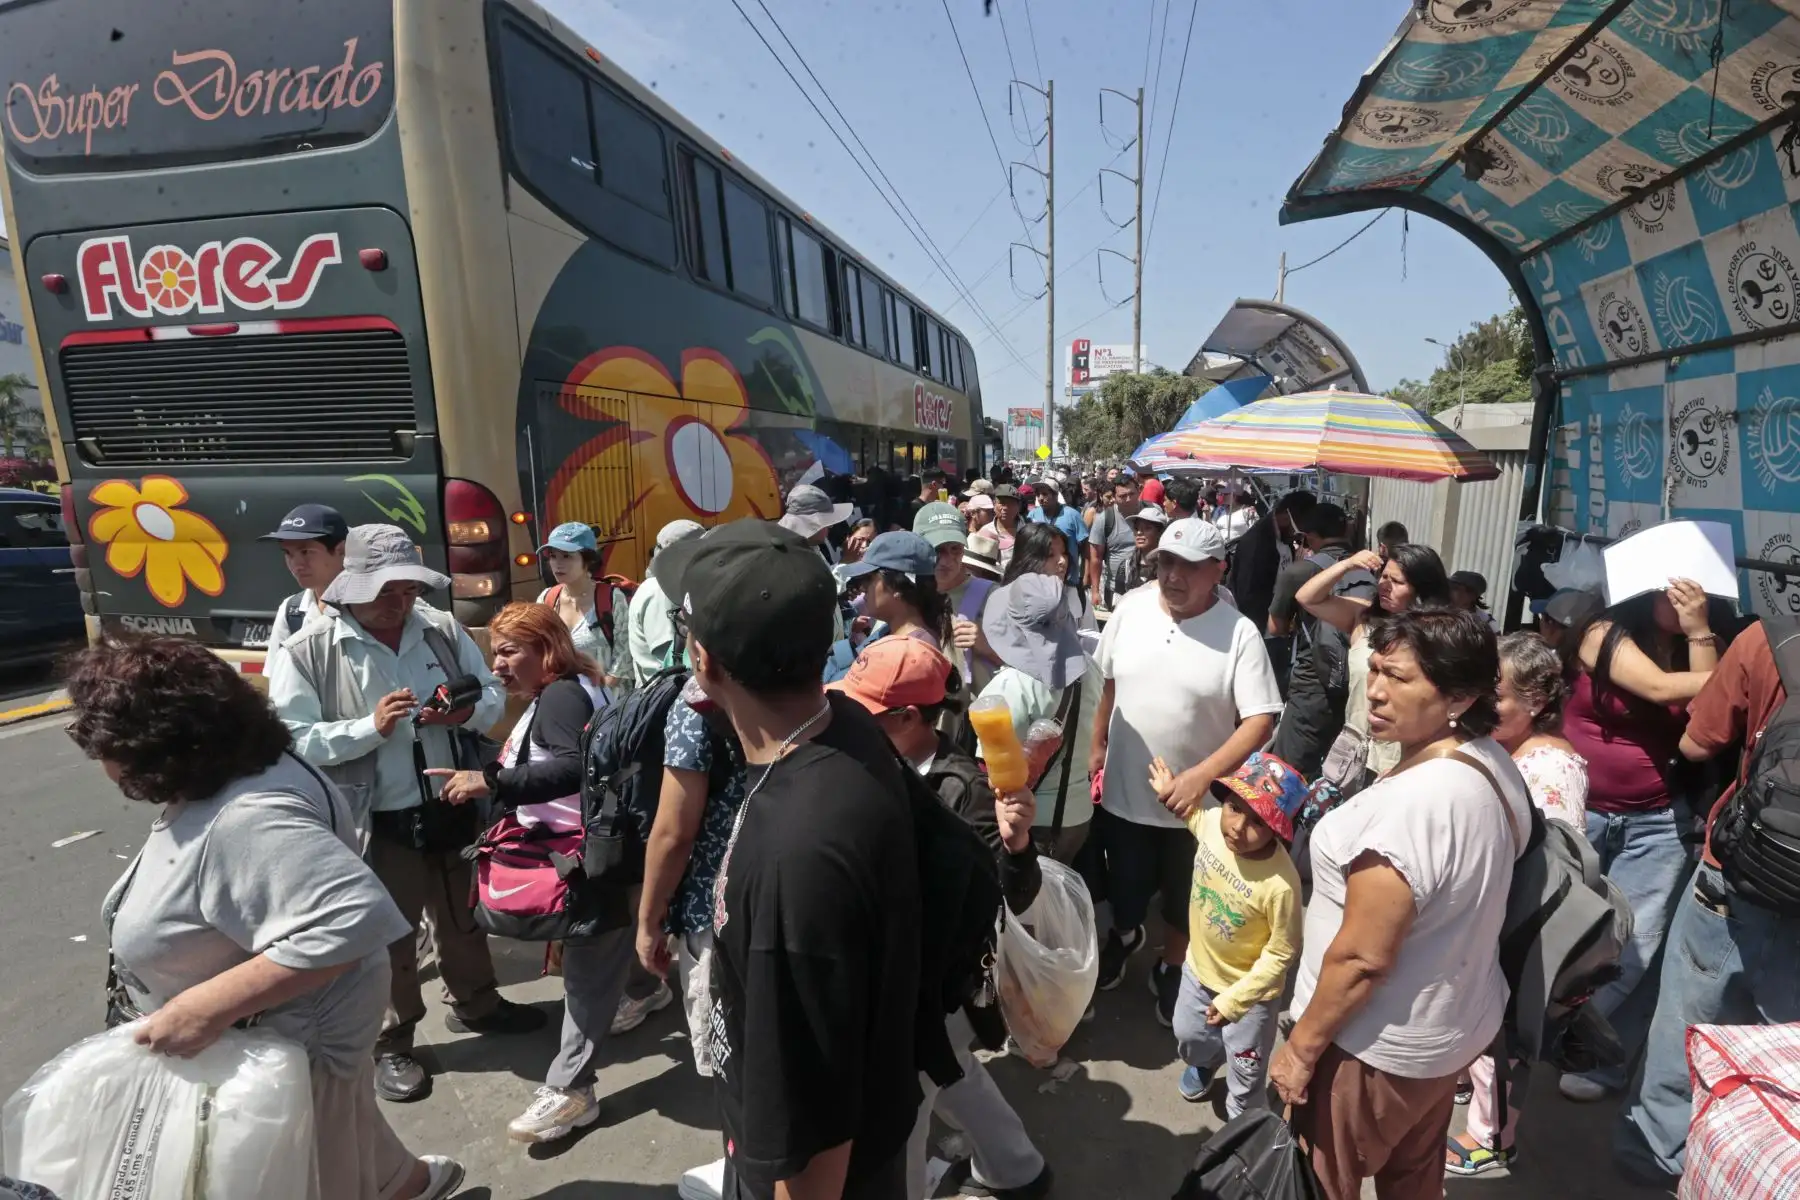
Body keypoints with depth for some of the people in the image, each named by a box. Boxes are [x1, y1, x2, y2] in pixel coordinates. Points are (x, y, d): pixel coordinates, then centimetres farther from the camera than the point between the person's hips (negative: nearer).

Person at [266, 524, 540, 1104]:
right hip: (378, 823, -4)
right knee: (387, 937, 14)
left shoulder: (442, 630, -2)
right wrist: (372, 727, -28)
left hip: (451, 809, 4)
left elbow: (493, 694, 4)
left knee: (463, 916, 23)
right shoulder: (307, 652, -13)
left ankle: (474, 1003, 47)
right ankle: (390, 1043, 36)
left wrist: (468, 711, -18)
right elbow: (293, 740, -16)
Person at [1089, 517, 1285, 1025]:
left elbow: (1260, 720, -18)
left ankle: (1170, 969, 48)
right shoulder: (1131, 607, -8)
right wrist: (1096, 748, 9)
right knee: (1124, 887, 24)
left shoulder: (1239, 634, -18)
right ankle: (1123, 935, 56)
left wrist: (1202, 775, -27)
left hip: (1196, 803, -2)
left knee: (1183, 902, 21)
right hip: (1123, 791, 3)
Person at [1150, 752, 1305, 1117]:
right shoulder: (1212, 822, -25)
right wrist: (1173, 795, -2)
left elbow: (1280, 954, -25)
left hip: (1250, 988, -5)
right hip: (1199, 966, 6)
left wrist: (1233, 1001, -20)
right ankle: (1205, 1062, 66)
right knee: (1188, 1036, 32)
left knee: (1246, 1073, 21)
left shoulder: (1280, 884, -40)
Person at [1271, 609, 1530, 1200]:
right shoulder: (1493, 761, -5)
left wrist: (1302, 1046, -15)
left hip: (1380, 1044, -8)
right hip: (1457, 1021, 8)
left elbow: (1361, 959, -28)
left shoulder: (1411, 803, -34)